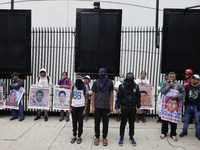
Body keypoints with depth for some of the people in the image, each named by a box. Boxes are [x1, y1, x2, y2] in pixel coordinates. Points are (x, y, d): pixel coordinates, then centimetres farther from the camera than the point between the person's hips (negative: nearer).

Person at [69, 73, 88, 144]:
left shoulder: (85, 87, 0)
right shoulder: (73, 86, 8)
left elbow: (86, 99, 1)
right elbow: (71, 98, 11)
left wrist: (85, 109, -5)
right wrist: (70, 107, 5)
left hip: (81, 107, -2)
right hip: (74, 106, 2)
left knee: (80, 122, 4)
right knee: (74, 122, 8)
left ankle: (79, 137, 16)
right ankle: (74, 136, 21)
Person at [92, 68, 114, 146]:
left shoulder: (110, 82, 2)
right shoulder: (96, 83, 3)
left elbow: (111, 94, 5)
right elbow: (93, 95, 3)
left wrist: (111, 106, 1)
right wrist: (93, 107, -2)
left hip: (106, 106, 0)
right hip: (97, 106, 0)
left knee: (105, 122, 7)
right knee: (97, 122, 7)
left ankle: (104, 138, 22)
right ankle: (97, 137, 23)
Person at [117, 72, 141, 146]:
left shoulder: (136, 86, 2)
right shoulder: (122, 86, -4)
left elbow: (138, 97, 7)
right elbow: (119, 97, -2)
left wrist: (138, 107, 2)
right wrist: (119, 107, -6)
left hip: (133, 108, 2)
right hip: (124, 108, -2)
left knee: (132, 123, 12)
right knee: (123, 123, 8)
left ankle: (131, 137, 26)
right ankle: (121, 137, 22)